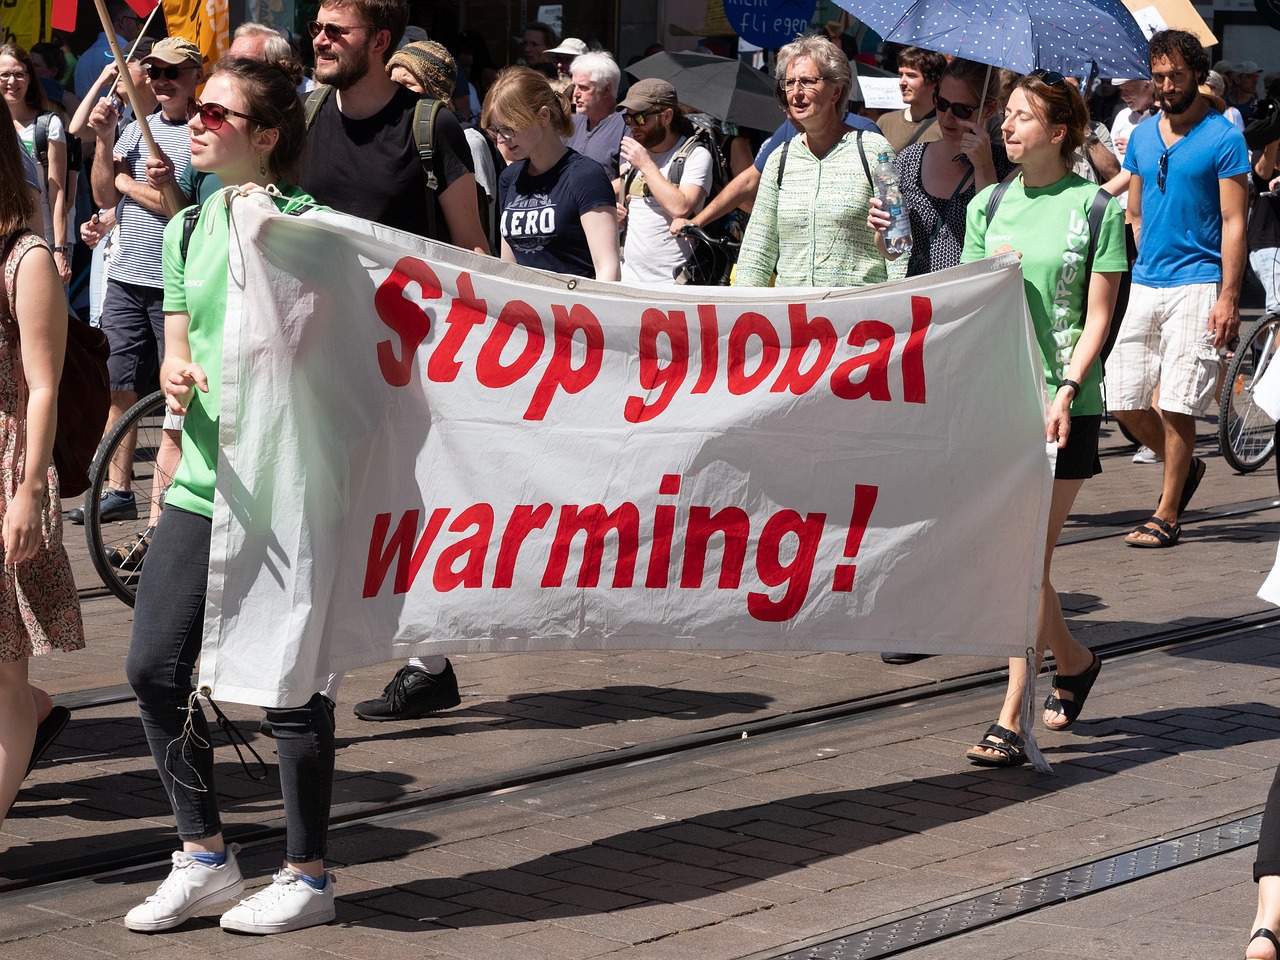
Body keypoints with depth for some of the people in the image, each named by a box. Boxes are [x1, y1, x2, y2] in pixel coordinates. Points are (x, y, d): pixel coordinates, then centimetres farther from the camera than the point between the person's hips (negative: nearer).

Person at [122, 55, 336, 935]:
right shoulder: (190, 228, 12)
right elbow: (178, 346, 15)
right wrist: (177, 376, -5)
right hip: (203, 479, 7)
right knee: (154, 668, 3)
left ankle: (308, 877, 15)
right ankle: (205, 856, 19)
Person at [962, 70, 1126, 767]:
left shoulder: (1093, 205, -1)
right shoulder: (989, 204, 11)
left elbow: (1098, 315, -3)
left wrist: (1067, 390, -13)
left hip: (1065, 404, -4)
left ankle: (1010, 720, -6)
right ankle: (1074, 661, 33)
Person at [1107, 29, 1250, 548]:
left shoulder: (1223, 138, -3)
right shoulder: (1142, 137, 13)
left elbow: (1233, 222, -6)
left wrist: (1228, 297, -13)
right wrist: (1129, 279, 12)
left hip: (1196, 285, -6)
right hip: (1143, 285, 6)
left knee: (1176, 405, -6)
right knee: (1123, 398, 2)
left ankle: (1166, 516, 4)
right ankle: (1184, 467, 27)